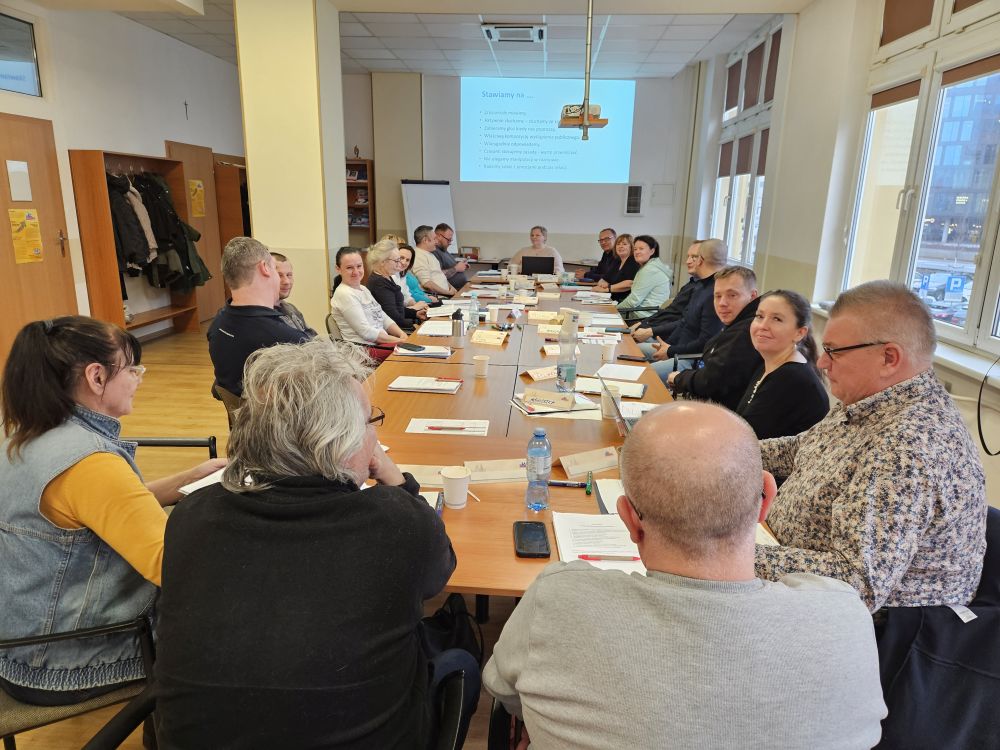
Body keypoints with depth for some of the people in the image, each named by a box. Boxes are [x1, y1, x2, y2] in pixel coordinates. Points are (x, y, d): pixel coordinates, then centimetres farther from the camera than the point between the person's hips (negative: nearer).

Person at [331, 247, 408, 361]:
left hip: (383, 342, 9)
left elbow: (384, 318, 16)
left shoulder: (363, 289, 17)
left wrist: (402, 335, -2)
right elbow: (366, 332, -15)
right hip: (365, 349, -9)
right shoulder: (344, 294, -10)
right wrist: (399, 340, -15)